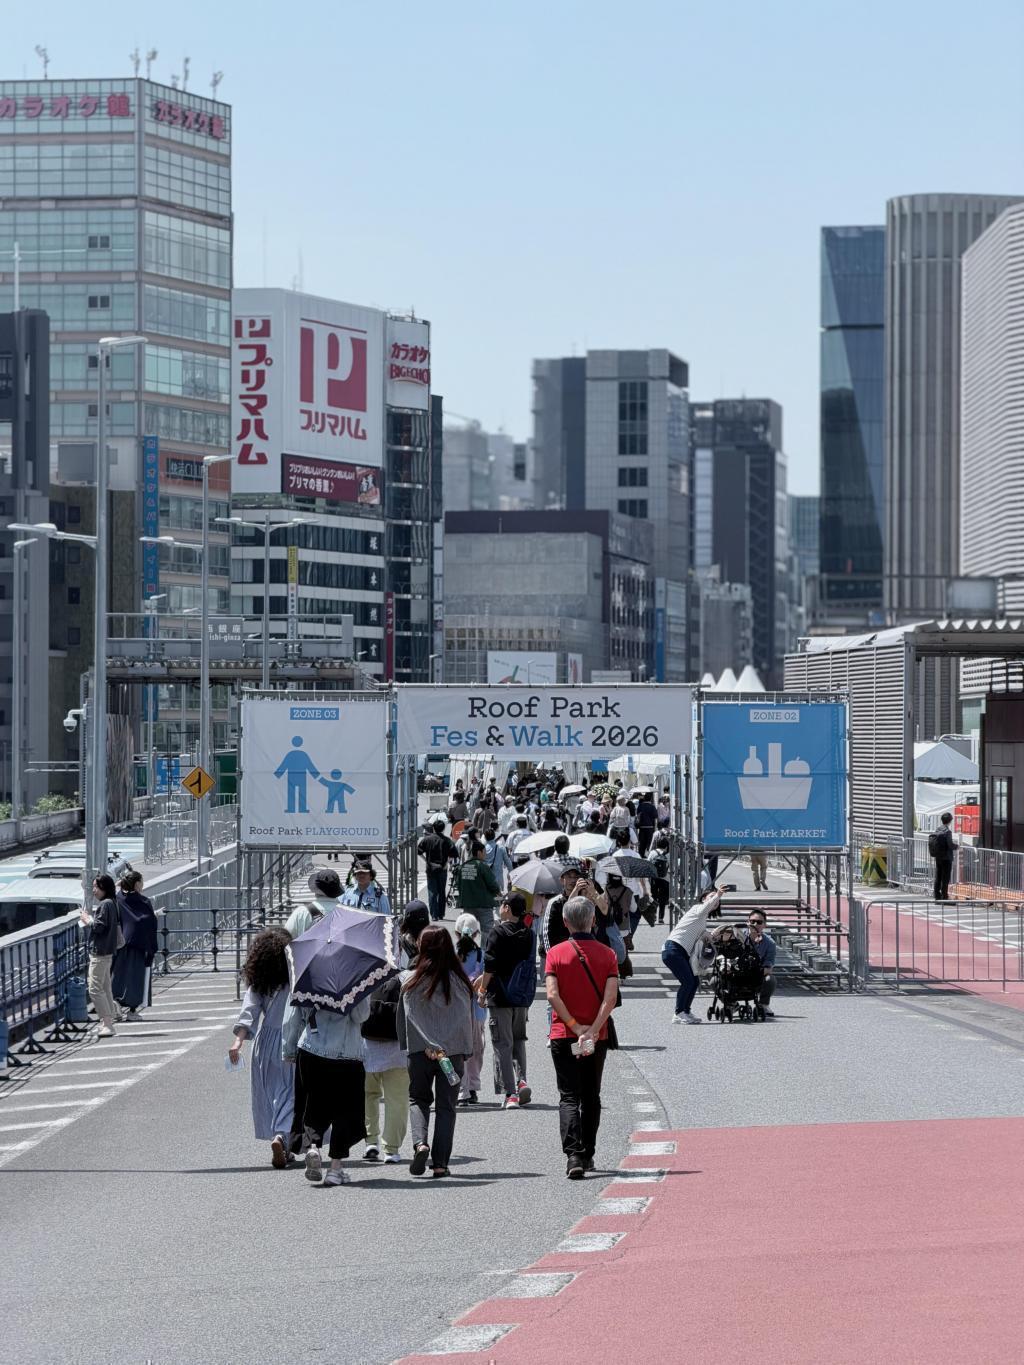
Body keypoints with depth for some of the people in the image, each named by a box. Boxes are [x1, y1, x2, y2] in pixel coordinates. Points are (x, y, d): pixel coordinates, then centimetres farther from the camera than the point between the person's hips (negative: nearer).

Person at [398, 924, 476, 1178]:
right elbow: (466, 1019, -3)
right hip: (454, 1050, 0)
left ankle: (420, 1143, -8)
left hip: (420, 1052, 0)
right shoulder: (459, 981, -4)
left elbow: (407, 1020, -6)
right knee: (446, 1106, 9)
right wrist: (466, 1050, 5)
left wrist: (428, 1047, 0)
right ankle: (440, 1162, 5)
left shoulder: (410, 981, -5)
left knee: (418, 1099, 16)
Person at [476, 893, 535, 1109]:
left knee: (502, 1045, 0)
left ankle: (510, 1093, -4)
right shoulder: (529, 934, 5)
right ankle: (521, 1080, 0)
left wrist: (483, 988, 0)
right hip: (523, 998, 5)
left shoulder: (498, 933, -12)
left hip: (500, 997, -5)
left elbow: (490, 966, -16)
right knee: (518, 1040, 20)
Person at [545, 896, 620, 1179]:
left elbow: (553, 995, -14)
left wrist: (575, 1026, -11)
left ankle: (573, 1155, -20)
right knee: (591, 1097, 16)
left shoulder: (556, 953, -3)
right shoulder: (607, 954, -1)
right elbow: (611, 997, -12)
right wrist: (592, 1030, -15)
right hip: (597, 1037, 2)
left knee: (569, 1097, -2)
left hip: (563, 1036, -1)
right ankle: (587, 1156, 24)